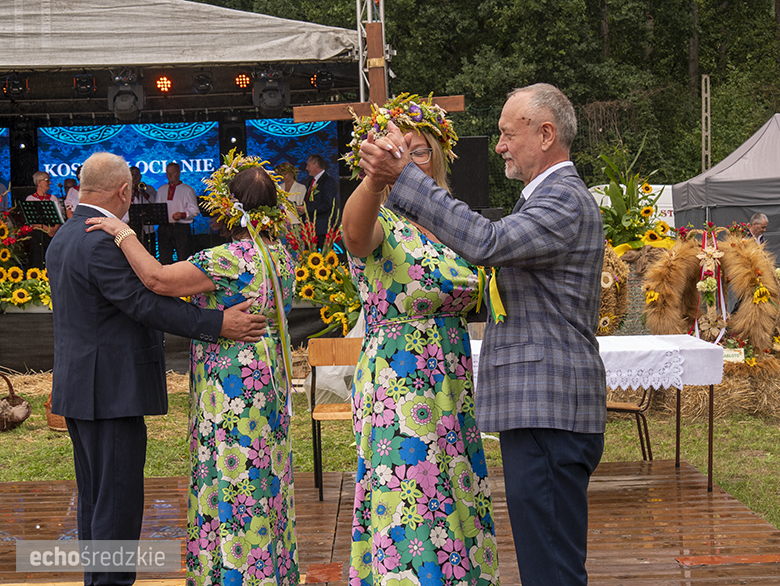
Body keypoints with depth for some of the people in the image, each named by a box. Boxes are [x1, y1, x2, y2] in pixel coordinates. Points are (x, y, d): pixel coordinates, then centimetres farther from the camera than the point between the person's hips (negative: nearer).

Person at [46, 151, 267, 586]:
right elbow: (144, 303, -23)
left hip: (79, 388, 11)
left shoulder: (63, 239, 13)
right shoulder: (104, 243, -19)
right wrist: (218, 325, -24)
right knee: (118, 501, -5)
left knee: (94, 499, 17)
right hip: (111, 391, -11)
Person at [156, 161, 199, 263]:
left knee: (183, 258, -9)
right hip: (164, 227, 4)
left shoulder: (187, 190, 7)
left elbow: (194, 210, 0)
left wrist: (183, 215, -19)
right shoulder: (161, 190, 21)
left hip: (182, 228, -4)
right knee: (164, 258, 1)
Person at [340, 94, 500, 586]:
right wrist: (377, 175, -55)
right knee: (411, 514, -6)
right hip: (399, 391, -7)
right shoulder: (381, 227, -10)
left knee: (455, 508, 12)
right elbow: (355, 229, -38)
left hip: (454, 387, 7)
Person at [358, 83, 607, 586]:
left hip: (550, 412, -11)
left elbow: (486, 242, -28)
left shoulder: (567, 201, -14)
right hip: (535, 408, 11)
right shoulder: (548, 197, 21)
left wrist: (403, 177, -26)